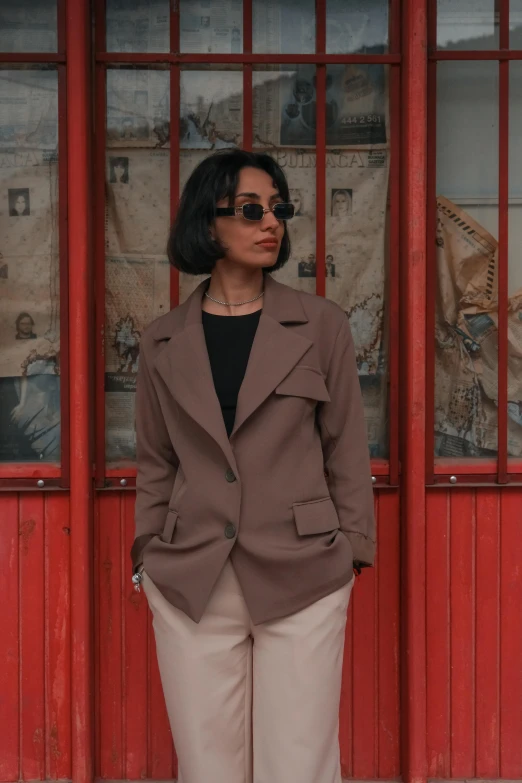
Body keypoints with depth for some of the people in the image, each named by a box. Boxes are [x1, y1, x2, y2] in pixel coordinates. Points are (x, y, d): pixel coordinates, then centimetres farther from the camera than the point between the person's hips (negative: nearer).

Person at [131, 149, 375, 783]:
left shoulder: (322, 326, 2)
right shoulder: (163, 341, 6)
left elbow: (346, 449, 5)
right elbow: (154, 463, 12)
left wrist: (353, 549, 2)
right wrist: (148, 557, 8)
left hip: (302, 581, -1)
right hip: (189, 584, 2)